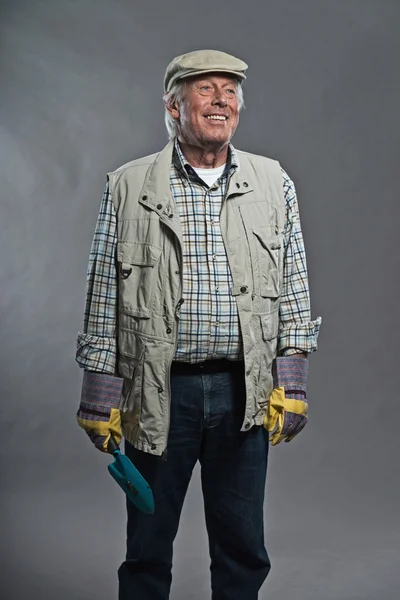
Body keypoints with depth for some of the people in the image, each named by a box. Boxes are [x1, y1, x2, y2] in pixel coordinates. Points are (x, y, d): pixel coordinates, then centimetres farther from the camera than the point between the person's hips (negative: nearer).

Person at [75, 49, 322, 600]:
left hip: (246, 391, 2)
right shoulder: (128, 188, 1)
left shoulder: (274, 182, 6)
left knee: (243, 548, 13)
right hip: (159, 392, -1)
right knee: (148, 545, 11)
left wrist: (292, 381, 0)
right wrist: (100, 394, -1)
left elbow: (293, 287, 6)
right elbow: (103, 297, 1)